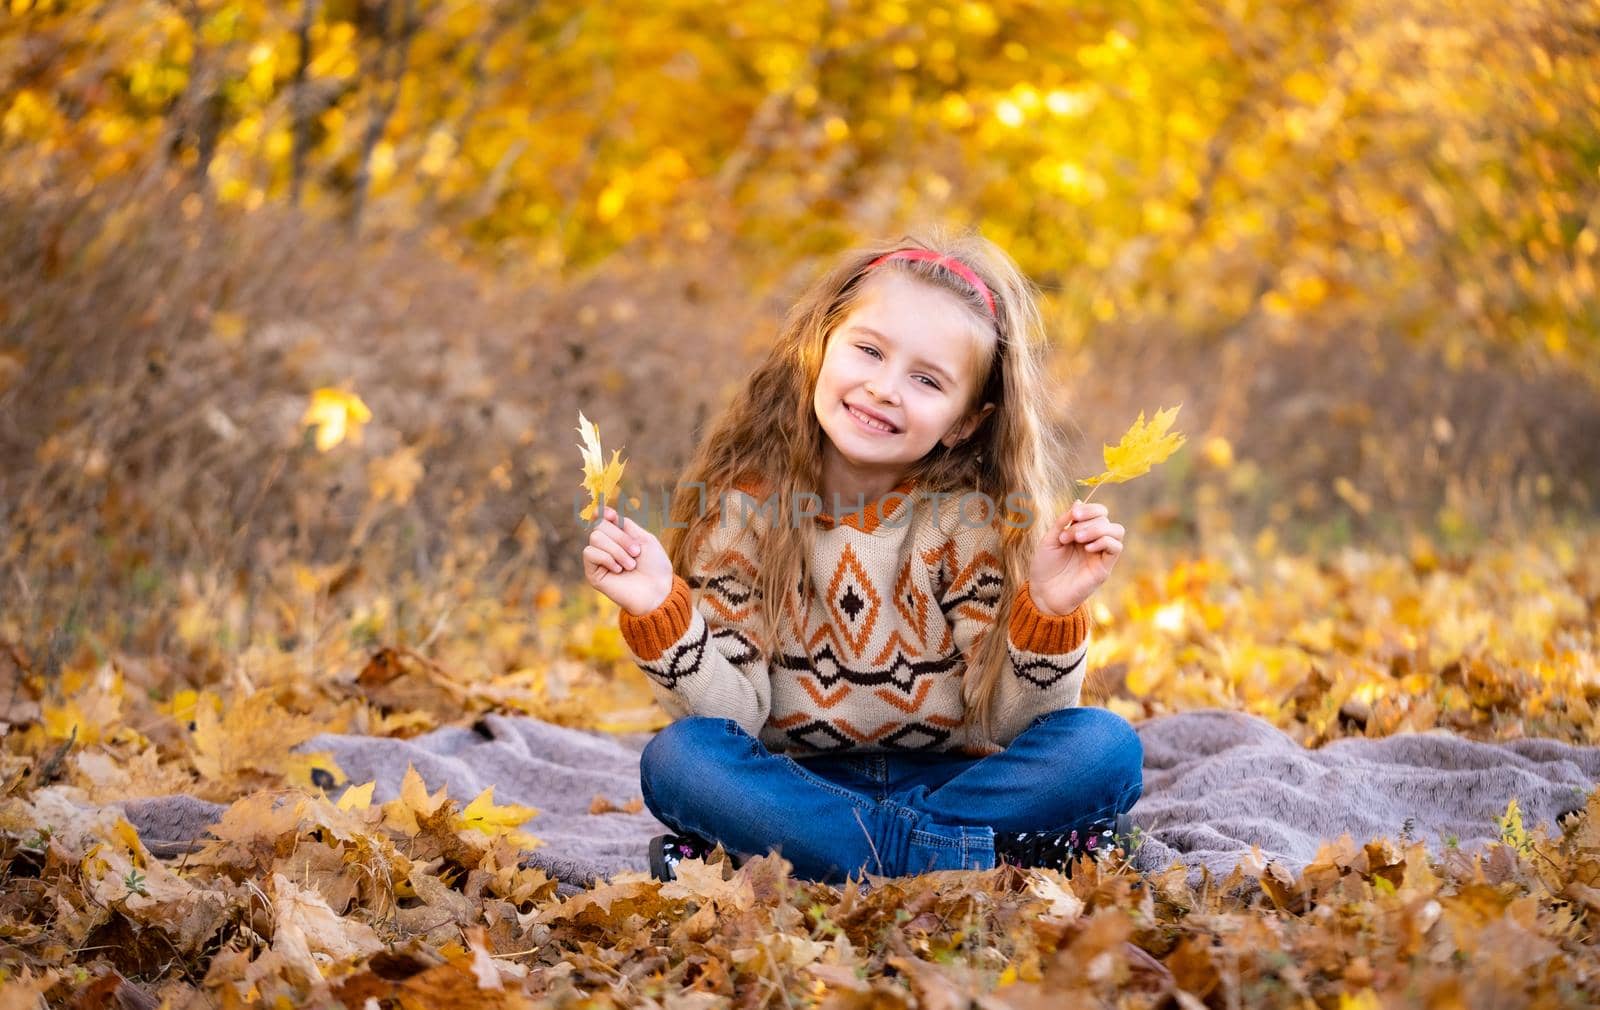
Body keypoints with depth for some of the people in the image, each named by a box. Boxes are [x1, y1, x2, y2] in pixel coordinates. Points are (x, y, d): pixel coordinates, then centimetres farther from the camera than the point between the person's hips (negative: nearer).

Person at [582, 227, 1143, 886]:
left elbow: (1010, 723, -9)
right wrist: (660, 613, -24)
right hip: (800, 787, 0)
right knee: (675, 758, -28)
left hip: (955, 780, 0)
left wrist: (1048, 612, -24)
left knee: (1104, 747, -24)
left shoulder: (976, 517, -6)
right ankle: (984, 863, -27)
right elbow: (732, 719, -10)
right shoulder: (742, 503, -6)